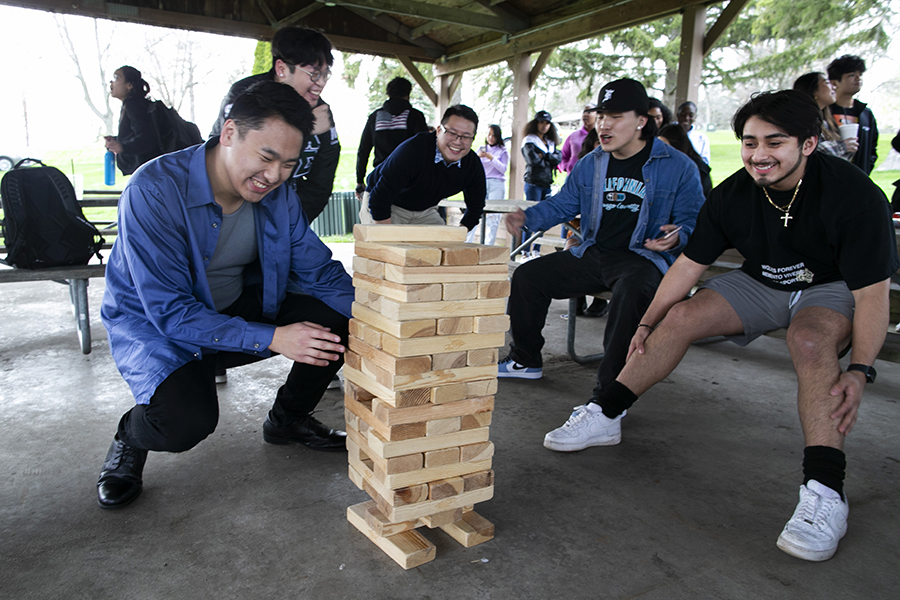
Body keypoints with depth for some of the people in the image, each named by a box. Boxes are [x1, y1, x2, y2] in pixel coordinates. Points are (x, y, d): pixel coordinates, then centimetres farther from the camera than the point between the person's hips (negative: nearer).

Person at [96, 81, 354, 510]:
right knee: (187, 421, -34)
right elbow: (169, 311, -29)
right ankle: (131, 437, 5)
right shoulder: (153, 191, -27)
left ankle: (288, 418, 12)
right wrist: (271, 338, -37)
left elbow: (320, 272, -3)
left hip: (240, 308, 6)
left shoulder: (278, 195, -9)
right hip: (153, 324, -5)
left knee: (339, 322, -15)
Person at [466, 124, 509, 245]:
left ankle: (488, 246, -5)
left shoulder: (503, 151, 9)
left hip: (496, 185, -2)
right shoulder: (481, 149, 18)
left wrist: (491, 158, -13)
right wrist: (477, 157, -8)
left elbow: (503, 169, -3)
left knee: (493, 216, -8)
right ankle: (467, 242, -6)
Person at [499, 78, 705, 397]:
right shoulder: (590, 164, 13)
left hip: (644, 259, -5)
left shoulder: (678, 167, -2)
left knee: (631, 291, -40)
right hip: (592, 255, 6)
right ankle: (525, 361, 13)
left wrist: (677, 236, -24)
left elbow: (693, 219, 0)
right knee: (527, 275, -5)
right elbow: (562, 204, 17)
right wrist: (527, 218, -1)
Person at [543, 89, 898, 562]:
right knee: (681, 316, -17)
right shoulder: (732, 195, -13)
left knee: (810, 339, -37)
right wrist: (648, 323, -11)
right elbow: (689, 263, -6)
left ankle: (825, 491, -35)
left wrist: (859, 370, -36)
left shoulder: (854, 195, -25)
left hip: (834, 288, -3)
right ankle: (604, 417, -7)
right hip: (762, 282, 4)